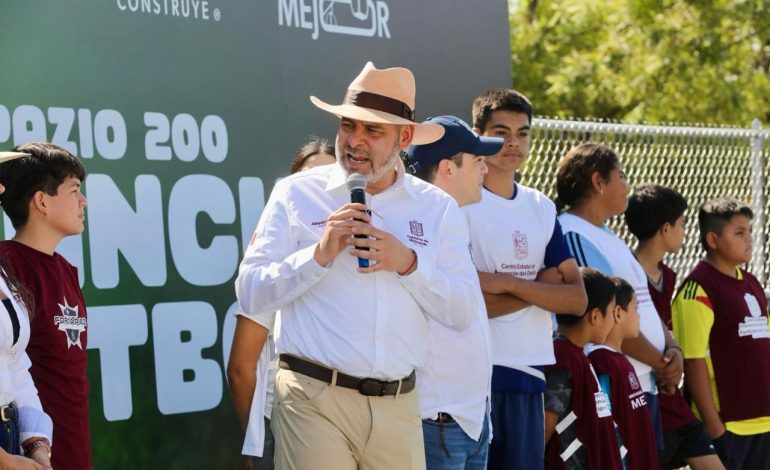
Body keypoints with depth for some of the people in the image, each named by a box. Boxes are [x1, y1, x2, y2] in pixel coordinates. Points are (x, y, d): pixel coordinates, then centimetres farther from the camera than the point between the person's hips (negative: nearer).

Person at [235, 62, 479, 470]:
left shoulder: (437, 208, 12)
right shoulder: (296, 194, 5)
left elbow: (463, 312, 6)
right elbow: (249, 294, -1)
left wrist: (408, 263, -8)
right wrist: (320, 254, -12)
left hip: (399, 406, 3)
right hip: (314, 401, -2)